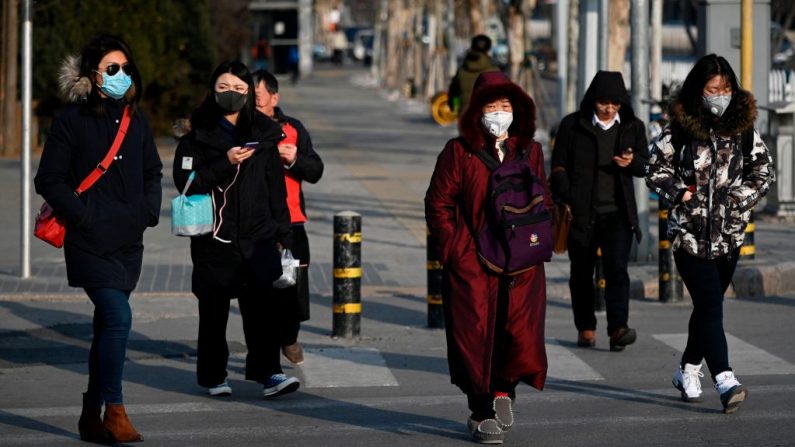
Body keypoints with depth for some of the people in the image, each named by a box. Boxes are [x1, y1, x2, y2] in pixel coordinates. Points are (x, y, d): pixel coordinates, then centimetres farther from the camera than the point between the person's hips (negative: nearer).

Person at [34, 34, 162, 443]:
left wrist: (149, 210, 8)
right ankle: (114, 412, -12)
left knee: (108, 324, 11)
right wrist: (84, 217, -14)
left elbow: (152, 171, 24)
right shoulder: (72, 120, -6)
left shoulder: (136, 120, 12)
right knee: (118, 317, -19)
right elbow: (49, 180, -6)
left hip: (129, 241, 6)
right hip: (91, 242, -6)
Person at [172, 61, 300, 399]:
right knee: (214, 309, 4)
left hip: (258, 235, 2)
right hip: (214, 237, -2)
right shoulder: (197, 134, 2)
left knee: (263, 305, -9)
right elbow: (185, 180, -9)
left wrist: (281, 233, 10)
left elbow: (276, 187, 14)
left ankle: (268, 373, -12)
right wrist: (225, 163, -18)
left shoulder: (263, 133, 12)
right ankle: (213, 376, 14)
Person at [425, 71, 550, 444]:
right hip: (473, 264, -3)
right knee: (476, 338, 0)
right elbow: (438, 204, -2)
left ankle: (504, 388, 21)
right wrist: (456, 250, -8)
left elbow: (544, 202, 18)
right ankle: (481, 414, 13)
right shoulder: (459, 152, -1)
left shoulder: (529, 152, 11)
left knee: (521, 336, -6)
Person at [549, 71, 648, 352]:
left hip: (618, 213, 0)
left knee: (617, 269, -13)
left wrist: (632, 162, -10)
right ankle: (585, 328, 19)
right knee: (582, 273, 7)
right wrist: (565, 200, -6)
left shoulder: (633, 127, 9)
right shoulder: (572, 126, 3)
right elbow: (558, 167, 5)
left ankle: (618, 328, -20)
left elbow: (646, 167, 14)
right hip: (581, 213, 0)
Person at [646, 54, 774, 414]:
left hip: (729, 233, 4)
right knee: (710, 304, -14)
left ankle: (688, 371, 32)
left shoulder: (743, 127, 4)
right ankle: (725, 381, -24)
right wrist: (679, 191, -13)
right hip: (689, 232, -3)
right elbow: (656, 170, 4)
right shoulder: (679, 128, -3)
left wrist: (740, 196, -6)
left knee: (707, 306, 14)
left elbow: (764, 171, 9)